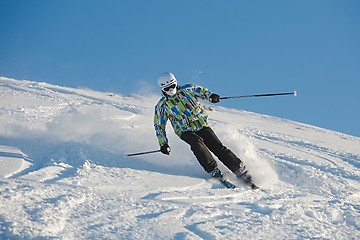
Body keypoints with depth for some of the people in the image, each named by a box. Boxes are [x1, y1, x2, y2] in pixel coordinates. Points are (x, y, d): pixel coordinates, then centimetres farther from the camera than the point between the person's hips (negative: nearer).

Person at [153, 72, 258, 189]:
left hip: (202, 125, 1)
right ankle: (214, 171, -34)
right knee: (196, 142, -34)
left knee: (218, 147, -13)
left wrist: (211, 95, -14)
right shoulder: (162, 106, 3)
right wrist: (163, 144, 3)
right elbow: (159, 126, 10)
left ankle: (242, 173, -11)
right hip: (186, 131, -1)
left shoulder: (187, 90, 4)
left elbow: (202, 91, 9)